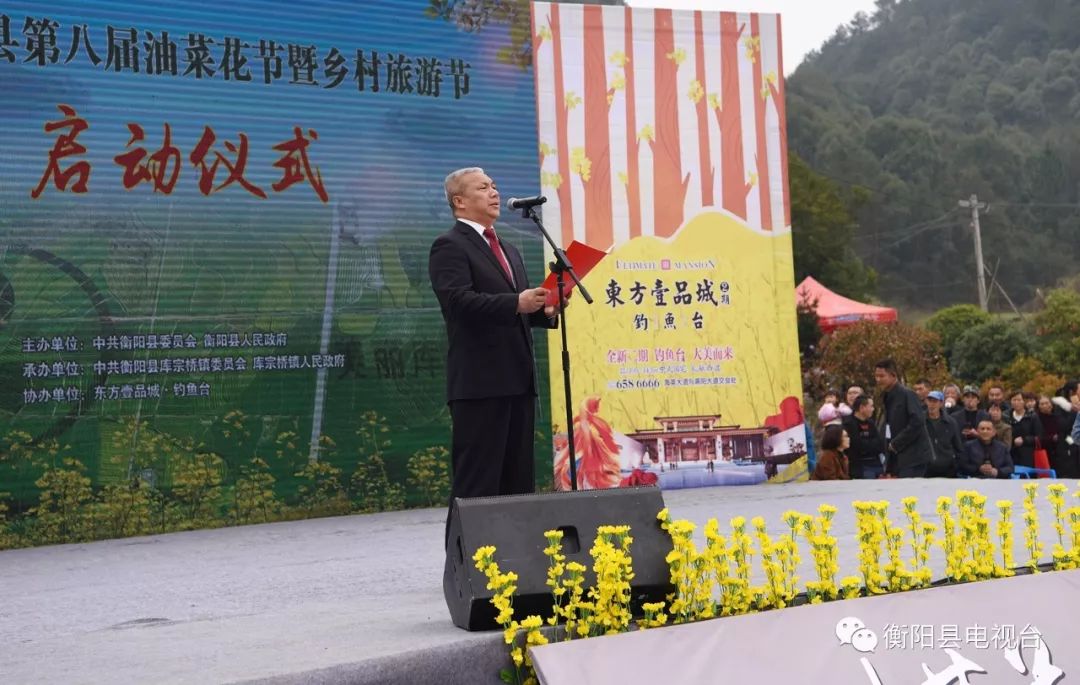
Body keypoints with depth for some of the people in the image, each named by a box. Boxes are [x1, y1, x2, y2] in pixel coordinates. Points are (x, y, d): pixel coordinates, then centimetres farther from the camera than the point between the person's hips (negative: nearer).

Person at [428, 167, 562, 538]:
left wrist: (545, 310, 4)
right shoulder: (449, 247, -4)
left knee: (519, 479, 10)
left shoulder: (509, 251, 24)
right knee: (476, 480, -7)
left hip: (518, 380, 9)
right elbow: (459, 301, -18)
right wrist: (516, 303, -25)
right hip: (480, 381, -8)